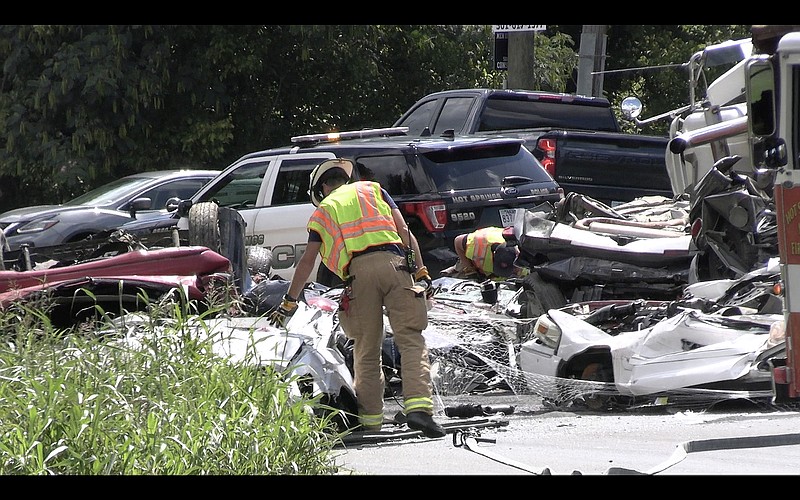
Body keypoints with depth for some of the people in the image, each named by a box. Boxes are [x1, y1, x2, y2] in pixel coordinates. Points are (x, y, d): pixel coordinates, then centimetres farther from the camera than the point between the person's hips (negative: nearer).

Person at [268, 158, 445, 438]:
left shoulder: (321, 212, 27)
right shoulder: (373, 190, 28)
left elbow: (307, 261, 22)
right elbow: (404, 232, 15)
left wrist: (289, 302, 29)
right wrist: (421, 272, 10)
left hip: (357, 270, 0)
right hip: (393, 261, 0)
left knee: (366, 349, 11)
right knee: (411, 338, -5)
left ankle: (370, 417, 10)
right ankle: (418, 405, -23)